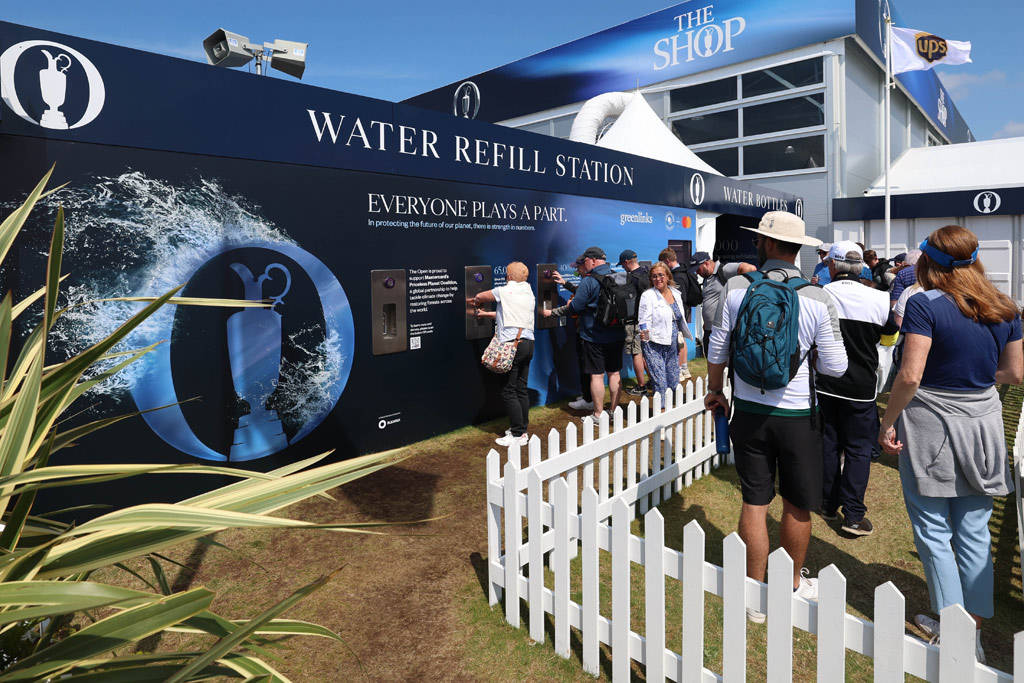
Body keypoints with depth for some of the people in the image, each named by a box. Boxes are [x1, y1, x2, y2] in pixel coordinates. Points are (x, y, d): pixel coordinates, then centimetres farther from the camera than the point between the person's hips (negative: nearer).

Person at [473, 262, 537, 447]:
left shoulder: (504, 291, -2)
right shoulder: (529, 294, 18)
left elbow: (480, 297, 12)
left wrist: (477, 305, 35)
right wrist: (486, 314, 34)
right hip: (528, 342, 8)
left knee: (509, 391, -3)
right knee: (521, 389, 13)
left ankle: (518, 434, -3)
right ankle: (522, 429, 19)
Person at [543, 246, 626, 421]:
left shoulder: (589, 281, -15)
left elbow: (574, 307, -15)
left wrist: (552, 313, 1)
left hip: (595, 336, -6)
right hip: (617, 335, 6)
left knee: (597, 375, 1)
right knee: (614, 373, 14)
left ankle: (598, 415, 7)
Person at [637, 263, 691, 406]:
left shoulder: (676, 293, 9)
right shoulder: (648, 296, -8)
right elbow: (644, 321, -13)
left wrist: (680, 341, 20)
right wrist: (644, 335, -32)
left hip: (672, 346, 6)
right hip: (654, 346, -6)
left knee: (674, 384, 11)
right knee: (660, 385, -8)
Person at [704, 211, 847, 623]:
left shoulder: (737, 289, -8)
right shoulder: (817, 299, -11)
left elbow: (717, 350, -1)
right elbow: (836, 366, -7)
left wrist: (715, 391, 15)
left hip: (749, 410, 1)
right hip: (797, 414, -1)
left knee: (754, 502, 10)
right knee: (797, 505, 17)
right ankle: (793, 585, 36)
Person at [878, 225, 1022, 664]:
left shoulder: (925, 304, -15)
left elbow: (910, 375, -21)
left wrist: (887, 423, -11)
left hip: (931, 426, -6)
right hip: (983, 426, 6)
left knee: (934, 533, 8)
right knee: (974, 533, 15)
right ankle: (975, 630, 26)